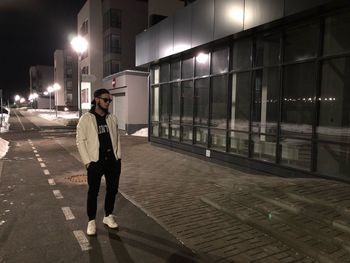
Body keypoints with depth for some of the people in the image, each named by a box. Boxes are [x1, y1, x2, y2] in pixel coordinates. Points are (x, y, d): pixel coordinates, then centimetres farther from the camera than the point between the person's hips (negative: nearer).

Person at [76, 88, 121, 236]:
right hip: (95, 162, -4)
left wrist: (118, 156, 6)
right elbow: (80, 141, -7)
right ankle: (91, 221, 22)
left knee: (112, 190, 12)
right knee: (93, 192, 6)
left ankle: (108, 216, 31)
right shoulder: (86, 118, -6)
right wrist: (87, 161, -11)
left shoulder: (112, 119, 8)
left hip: (113, 161, 5)